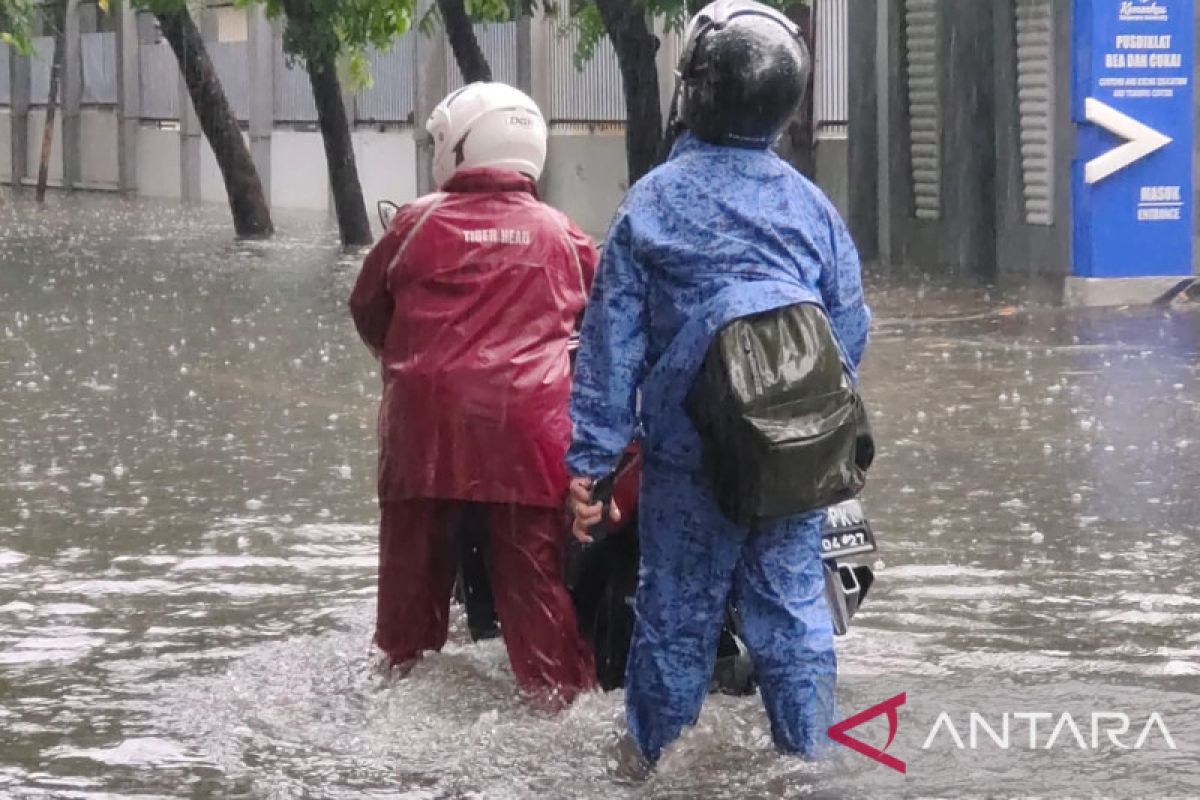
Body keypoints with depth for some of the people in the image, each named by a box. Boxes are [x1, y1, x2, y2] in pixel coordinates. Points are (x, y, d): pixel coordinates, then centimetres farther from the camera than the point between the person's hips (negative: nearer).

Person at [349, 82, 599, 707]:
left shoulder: (418, 224, 3)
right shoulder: (560, 234, 7)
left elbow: (367, 308, 14)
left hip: (427, 419, 0)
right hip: (528, 420, 0)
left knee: (415, 558, 11)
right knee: (533, 568, 2)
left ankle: (400, 671, 21)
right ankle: (558, 690, 1)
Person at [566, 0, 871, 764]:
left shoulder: (652, 204, -2)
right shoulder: (809, 205, 4)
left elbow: (612, 339, -4)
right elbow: (850, 328, 9)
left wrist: (591, 461, -4)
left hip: (688, 453, -2)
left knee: (677, 619, 7)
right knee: (795, 612, 8)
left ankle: (660, 768, 13)